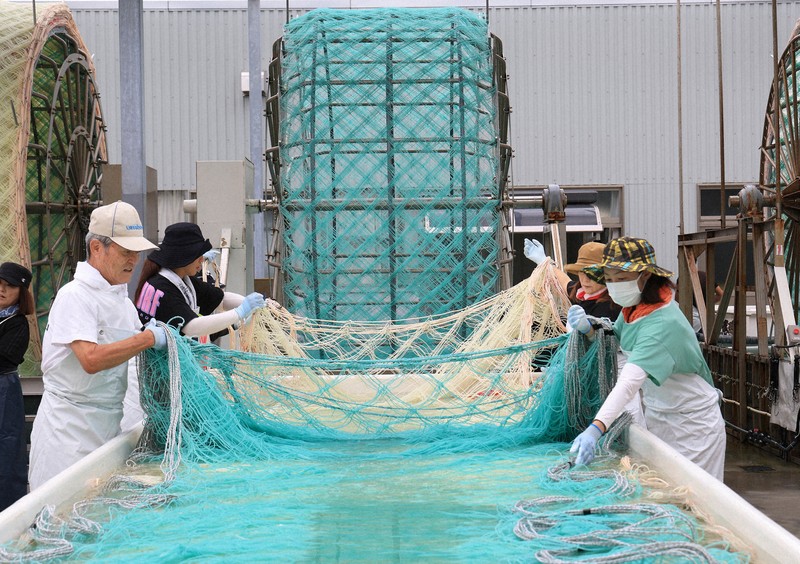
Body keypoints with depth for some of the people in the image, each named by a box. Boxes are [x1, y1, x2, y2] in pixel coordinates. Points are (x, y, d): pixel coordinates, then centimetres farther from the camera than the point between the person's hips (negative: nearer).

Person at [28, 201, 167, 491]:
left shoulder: (123, 299, 15)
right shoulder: (75, 295, -12)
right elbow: (91, 359, -25)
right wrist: (149, 338, -20)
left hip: (108, 421, 8)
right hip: (69, 425, -8)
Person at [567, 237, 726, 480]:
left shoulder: (662, 323, -30)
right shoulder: (634, 308, -3)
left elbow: (629, 382, -42)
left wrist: (595, 429, -53)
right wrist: (588, 328, -10)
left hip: (692, 424, -8)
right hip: (657, 415, 8)